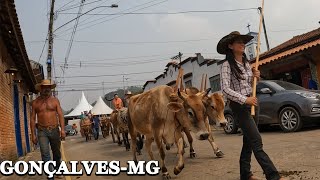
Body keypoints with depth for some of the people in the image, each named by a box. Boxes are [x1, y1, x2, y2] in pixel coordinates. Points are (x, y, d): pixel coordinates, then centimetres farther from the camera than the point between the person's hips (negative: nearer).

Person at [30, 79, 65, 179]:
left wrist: (62, 129, -13)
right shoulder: (35, 102, 4)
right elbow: (32, 119, 5)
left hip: (54, 130, 1)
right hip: (42, 131, -1)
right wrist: (33, 134, -1)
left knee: (56, 153, 13)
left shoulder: (55, 100, 4)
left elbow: (60, 115, -2)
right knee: (45, 154, -10)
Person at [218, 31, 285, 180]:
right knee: (256, 141, -11)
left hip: (252, 103, 8)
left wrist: (255, 77, 0)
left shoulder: (246, 63, 13)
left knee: (249, 140, 11)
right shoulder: (227, 65, -10)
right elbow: (225, 89, -18)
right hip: (239, 105, -8)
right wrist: (244, 100, -24)